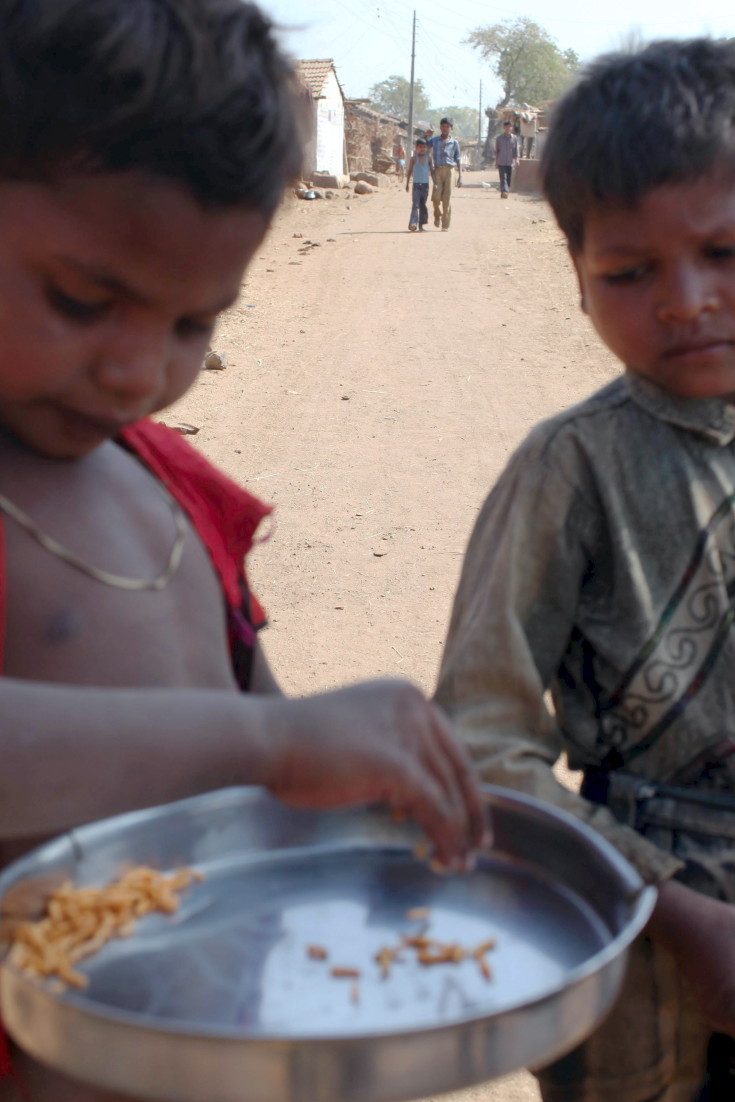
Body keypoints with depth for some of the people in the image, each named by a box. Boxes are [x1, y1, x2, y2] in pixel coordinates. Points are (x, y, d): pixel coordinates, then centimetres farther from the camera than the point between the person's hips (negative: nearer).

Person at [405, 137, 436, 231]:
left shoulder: (428, 158, 6)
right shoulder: (414, 158, 1)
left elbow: (432, 171, 8)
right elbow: (410, 171, 6)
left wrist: (435, 183, 2)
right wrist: (407, 184, 5)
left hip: (425, 184, 2)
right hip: (416, 184, -2)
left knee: (423, 204, 6)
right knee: (415, 204, -14)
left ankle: (421, 224, 13)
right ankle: (413, 223, -22)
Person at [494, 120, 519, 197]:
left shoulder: (514, 138, 6)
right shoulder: (499, 138, 4)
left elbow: (516, 150, 7)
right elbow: (496, 150, 9)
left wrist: (516, 159, -8)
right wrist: (496, 161, 8)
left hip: (510, 162, 2)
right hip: (501, 162, -2)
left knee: (509, 179, 4)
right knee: (503, 177, -15)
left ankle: (505, 192, 14)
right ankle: (504, 191, -26)